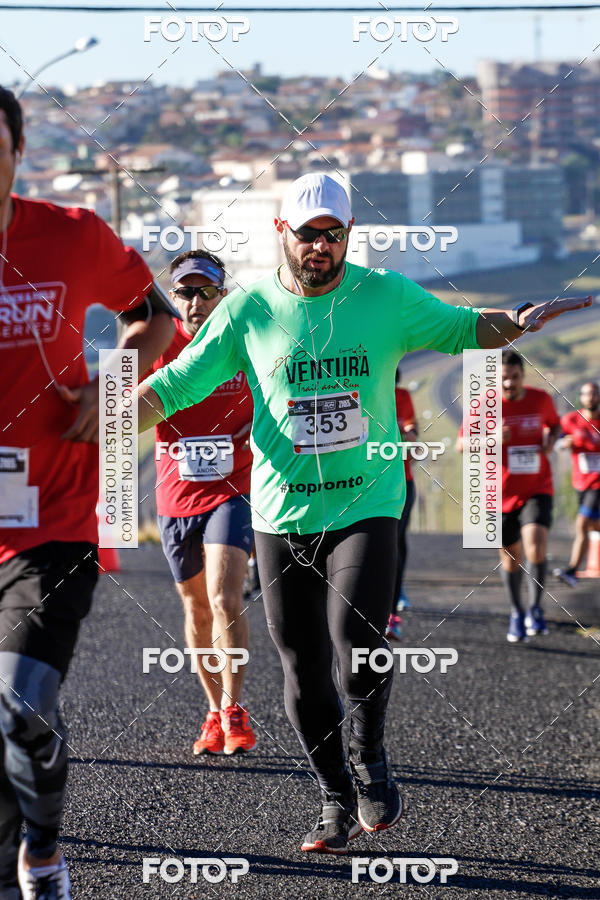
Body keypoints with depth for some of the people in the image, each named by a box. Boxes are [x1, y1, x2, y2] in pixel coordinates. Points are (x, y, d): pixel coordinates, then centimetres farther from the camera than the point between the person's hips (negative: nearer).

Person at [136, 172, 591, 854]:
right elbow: (175, 385, 3)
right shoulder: (247, 310, 1)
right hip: (282, 513, 2)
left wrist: (518, 323, -6)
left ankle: (370, 765, 2)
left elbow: (462, 329, 13)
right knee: (303, 667, 3)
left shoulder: (386, 296, 1)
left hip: (367, 504, -1)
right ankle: (337, 801, 20)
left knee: (357, 634, -23)